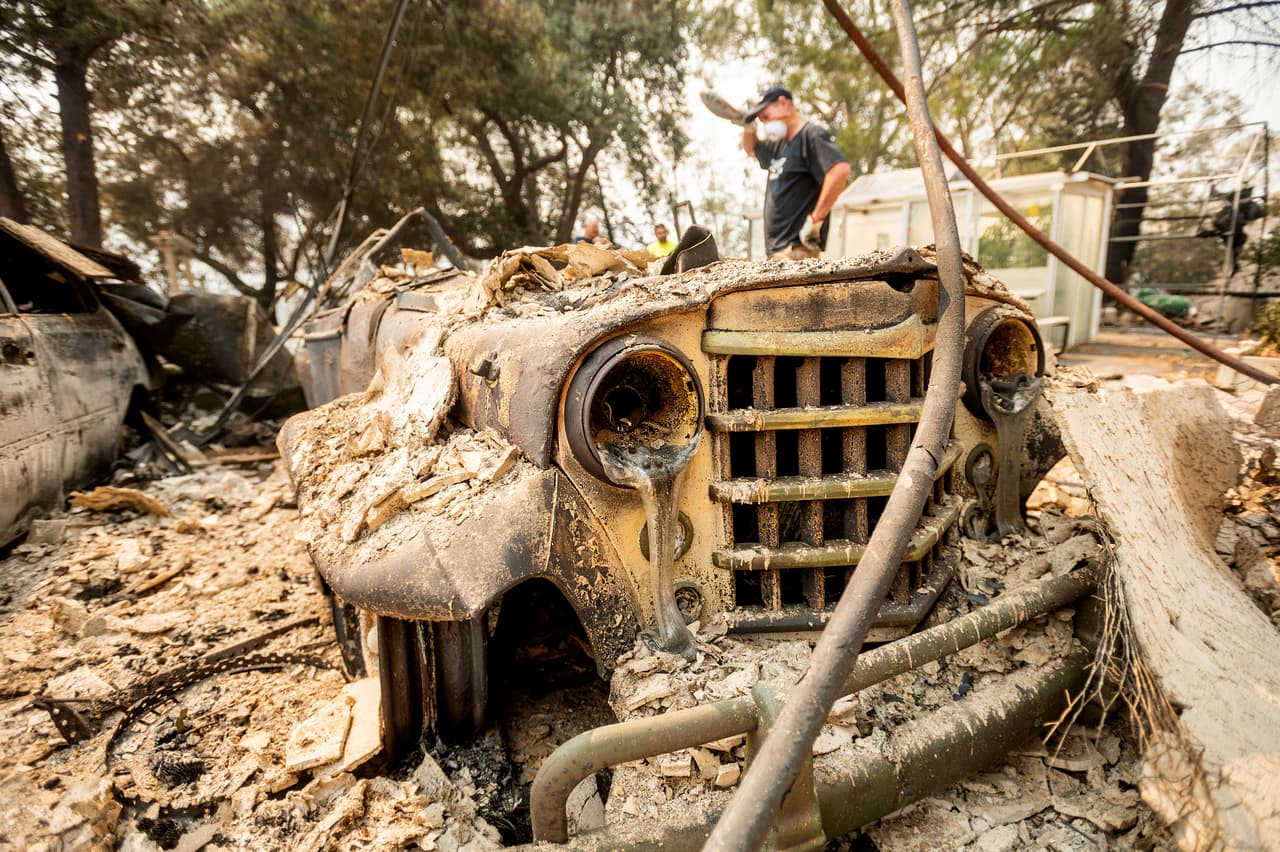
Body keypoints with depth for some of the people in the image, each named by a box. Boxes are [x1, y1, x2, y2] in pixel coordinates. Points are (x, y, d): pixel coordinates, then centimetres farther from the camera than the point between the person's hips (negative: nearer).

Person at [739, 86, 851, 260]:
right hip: (775, 249, 9)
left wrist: (815, 219, -20)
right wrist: (748, 127, 18)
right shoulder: (779, 143, 21)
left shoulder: (811, 135, -7)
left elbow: (840, 169, -22)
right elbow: (751, 149, 41)